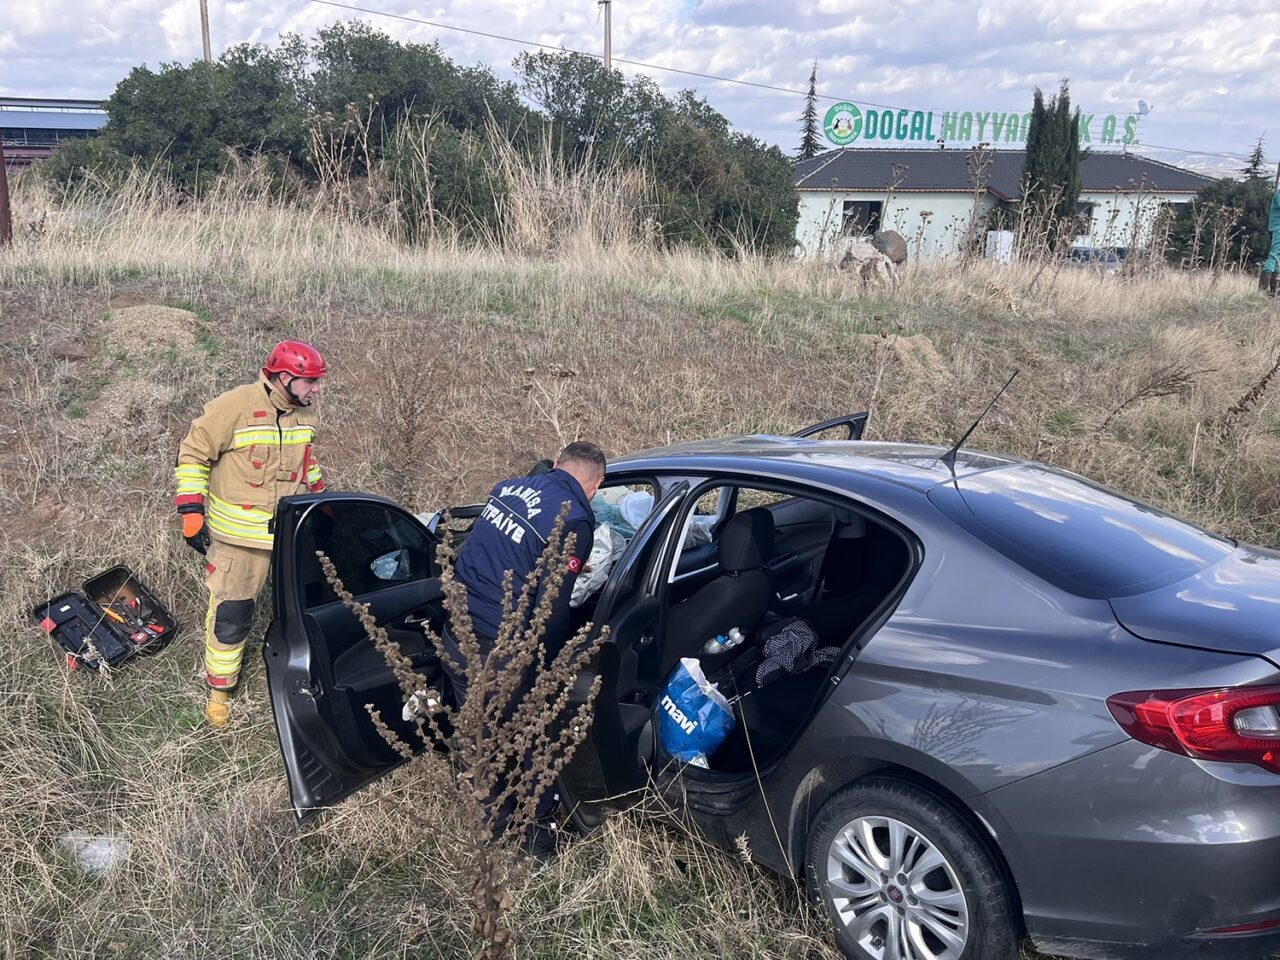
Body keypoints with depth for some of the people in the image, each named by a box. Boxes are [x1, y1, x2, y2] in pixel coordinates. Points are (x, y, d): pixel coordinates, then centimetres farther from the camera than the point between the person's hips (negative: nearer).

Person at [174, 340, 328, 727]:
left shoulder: (304, 413, 3)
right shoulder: (234, 407, -18)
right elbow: (193, 453, -11)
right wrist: (191, 512, -14)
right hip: (239, 536, -6)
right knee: (231, 615, 1)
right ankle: (219, 690, 21)